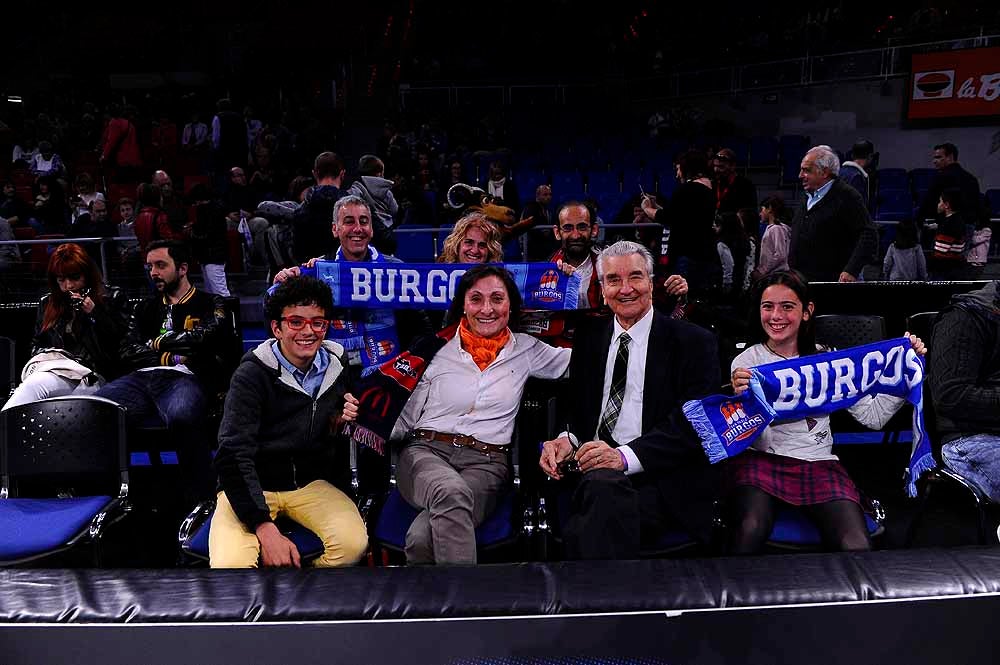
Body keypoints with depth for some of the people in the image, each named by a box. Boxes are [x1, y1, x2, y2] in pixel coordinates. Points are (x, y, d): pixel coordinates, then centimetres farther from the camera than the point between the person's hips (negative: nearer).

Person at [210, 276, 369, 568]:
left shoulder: (336, 365, 2)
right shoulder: (253, 373, -11)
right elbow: (234, 456, -18)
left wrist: (342, 422, -7)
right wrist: (265, 528, -27)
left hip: (310, 484, 4)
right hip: (251, 486, -4)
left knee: (353, 543, -25)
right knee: (231, 565, -31)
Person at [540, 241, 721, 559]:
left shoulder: (694, 342, 5)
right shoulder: (589, 336, 20)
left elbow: (692, 424, -7)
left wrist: (625, 456, -21)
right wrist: (566, 439, -6)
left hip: (661, 477, -4)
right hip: (593, 469, 4)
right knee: (604, 487, -35)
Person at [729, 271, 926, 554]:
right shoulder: (746, 362, 6)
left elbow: (873, 416, 11)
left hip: (818, 464, 2)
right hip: (761, 460, -2)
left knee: (857, 547, -25)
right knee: (750, 530, -34)